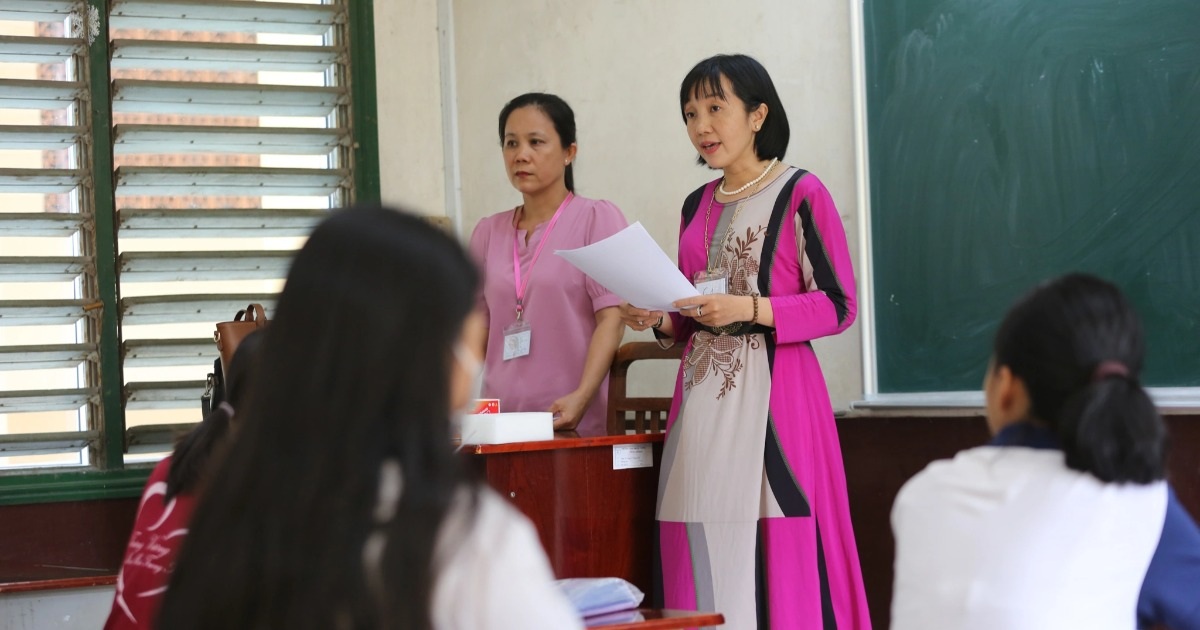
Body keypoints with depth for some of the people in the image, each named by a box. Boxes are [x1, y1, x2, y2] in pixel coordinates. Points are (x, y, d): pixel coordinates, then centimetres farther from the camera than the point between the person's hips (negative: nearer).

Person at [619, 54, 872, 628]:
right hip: (702, 396, 6)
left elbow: (838, 305, -7)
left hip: (774, 394, -6)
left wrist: (749, 309, -17)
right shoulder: (697, 206, 16)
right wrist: (660, 321, 2)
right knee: (706, 564, 3)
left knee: (779, 558, -8)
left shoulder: (801, 193, -3)